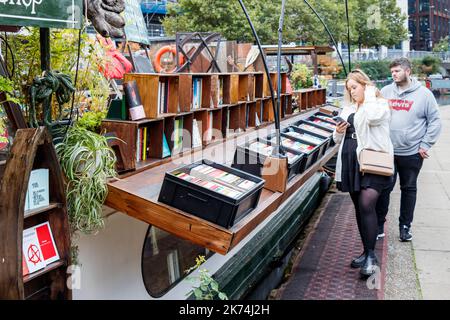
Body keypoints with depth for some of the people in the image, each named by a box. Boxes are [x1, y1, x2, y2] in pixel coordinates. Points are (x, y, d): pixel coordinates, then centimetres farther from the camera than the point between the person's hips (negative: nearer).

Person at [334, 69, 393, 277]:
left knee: (366, 205, -18)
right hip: (350, 162, 7)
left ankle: (371, 255, -9)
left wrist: (369, 95, -11)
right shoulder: (348, 109, 18)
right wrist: (338, 132, 0)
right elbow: (338, 139, 23)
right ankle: (367, 252, 23)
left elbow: (373, 117, -27)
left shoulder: (380, 104, -2)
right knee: (359, 207, 11)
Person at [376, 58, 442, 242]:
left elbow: (435, 122, 0)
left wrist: (426, 145, -6)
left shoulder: (424, 94, -3)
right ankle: (379, 224, 17)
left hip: (412, 153, -1)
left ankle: (405, 226, 24)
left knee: (409, 189, 11)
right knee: (384, 188, 4)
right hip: (387, 151, 2)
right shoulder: (385, 92, 4)